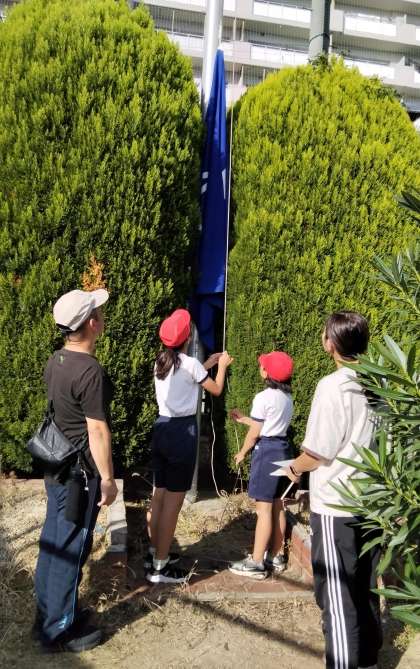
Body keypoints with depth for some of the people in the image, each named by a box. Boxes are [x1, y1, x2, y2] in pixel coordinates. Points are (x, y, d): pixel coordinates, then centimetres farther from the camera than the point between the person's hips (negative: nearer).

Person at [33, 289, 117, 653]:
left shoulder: (55, 361, 3)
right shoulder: (91, 371, -24)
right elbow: (97, 430, -22)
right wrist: (108, 478, -14)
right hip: (79, 472, -9)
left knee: (53, 540, 19)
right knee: (71, 549, 4)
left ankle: (48, 613, 35)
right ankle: (58, 630, 18)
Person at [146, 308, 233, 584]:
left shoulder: (161, 362, 9)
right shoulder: (190, 364, -12)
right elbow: (216, 389, 2)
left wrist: (206, 365, 29)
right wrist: (222, 366, 18)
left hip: (162, 428, 8)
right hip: (182, 431, -8)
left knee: (159, 496, 16)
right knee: (173, 501, -1)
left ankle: (155, 553, 28)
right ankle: (160, 567, 5)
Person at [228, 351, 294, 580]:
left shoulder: (263, 397, -16)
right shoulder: (287, 397, 9)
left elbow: (255, 432, -11)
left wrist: (242, 453, 5)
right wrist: (243, 419, 25)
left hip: (267, 451, -9)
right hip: (283, 449, 9)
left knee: (264, 509, -4)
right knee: (277, 506, 14)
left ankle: (256, 563, 3)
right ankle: (277, 557, 23)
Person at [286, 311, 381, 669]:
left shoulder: (333, 386, -19)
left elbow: (318, 452, -17)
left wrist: (294, 468, 4)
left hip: (335, 505, -7)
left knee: (337, 592, 6)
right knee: (366, 587, 20)